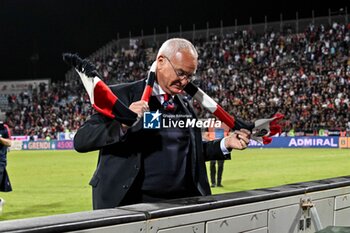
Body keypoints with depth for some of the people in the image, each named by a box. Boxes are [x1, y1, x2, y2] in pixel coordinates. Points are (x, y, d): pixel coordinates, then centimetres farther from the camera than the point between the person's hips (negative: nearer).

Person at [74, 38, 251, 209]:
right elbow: (81, 140, -9)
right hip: (132, 204, -5)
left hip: (182, 200, 5)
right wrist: (122, 124, -24)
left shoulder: (185, 104, 14)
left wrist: (226, 144, 11)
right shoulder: (122, 95, -2)